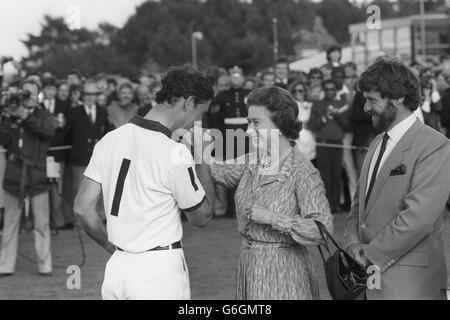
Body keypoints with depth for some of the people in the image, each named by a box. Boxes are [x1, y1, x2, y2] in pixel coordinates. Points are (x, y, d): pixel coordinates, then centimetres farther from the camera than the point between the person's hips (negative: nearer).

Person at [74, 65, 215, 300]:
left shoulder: (110, 140, 3)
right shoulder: (175, 154, -15)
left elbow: (82, 208, 4)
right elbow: (202, 216, -3)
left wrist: (113, 246, 16)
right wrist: (204, 159, 4)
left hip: (117, 266, 6)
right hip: (159, 270, -6)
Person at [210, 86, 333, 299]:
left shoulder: (304, 173, -16)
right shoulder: (251, 162, 6)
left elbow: (322, 229, -22)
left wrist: (272, 218, -23)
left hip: (282, 270, -7)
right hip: (248, 264, 7)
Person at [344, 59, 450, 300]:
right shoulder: (378, 142, 15)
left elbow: (418, 218, -20)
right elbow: (360, 202, 17)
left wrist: (371, 255, -15)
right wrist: (353, 242, -1)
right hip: (370, 273, 7)